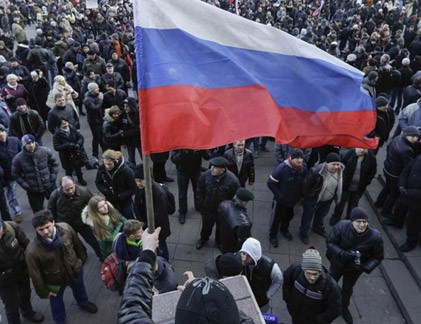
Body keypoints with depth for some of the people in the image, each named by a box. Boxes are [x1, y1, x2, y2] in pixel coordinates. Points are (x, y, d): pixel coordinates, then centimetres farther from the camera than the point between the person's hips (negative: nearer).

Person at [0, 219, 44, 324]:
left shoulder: (12, 227, -26)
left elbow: (26, 244, -8)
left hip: (22, 270, 4)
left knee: (25, 293, 30)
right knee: (12, 306, 18)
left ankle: (28, 312, 60)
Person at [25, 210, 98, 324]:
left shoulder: (65, 228, -30)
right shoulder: (32, 250, -36)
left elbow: (77, 244, -8)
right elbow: (35, 275, -20)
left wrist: (82, 259, 7)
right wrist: (43, 291, -7)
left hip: (75, 270, 3)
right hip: (54, 280, -3)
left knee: (79, 289, 33)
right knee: (56, 301, 28)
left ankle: (83, 303, 68)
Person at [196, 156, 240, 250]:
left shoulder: (232, 180, -28)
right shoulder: (205, 175, -22)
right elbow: (200, 192, -6)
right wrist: (200, 205, -4)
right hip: (207, 209, 2)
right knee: (206, 225, 27)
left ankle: (219, 241, 55)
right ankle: (203, 238, 58)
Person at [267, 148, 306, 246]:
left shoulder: (303, 169, -14)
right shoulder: (282, 168, -29)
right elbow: (270, 183, -22)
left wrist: (299, 194, 1)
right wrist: (279, 195, -21)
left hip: (293, 199, 5)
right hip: (281, 200, -5)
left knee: (289, 215, 26)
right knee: (277, 217, 13)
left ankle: (284, 229, 55)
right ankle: (273, 235, 37)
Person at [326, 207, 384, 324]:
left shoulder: (375, 237, -30)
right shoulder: (342, 226, -34)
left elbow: (377, 257, -15)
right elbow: (329, 242, -21)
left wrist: (366, 267, -30)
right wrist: (342, 253, -37)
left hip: (355, 269, 1)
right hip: (337, 263, 0)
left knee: (348, 289, 29)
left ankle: (344, 307, 59)